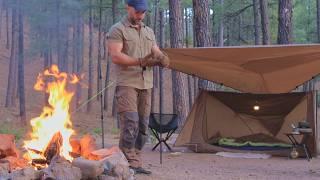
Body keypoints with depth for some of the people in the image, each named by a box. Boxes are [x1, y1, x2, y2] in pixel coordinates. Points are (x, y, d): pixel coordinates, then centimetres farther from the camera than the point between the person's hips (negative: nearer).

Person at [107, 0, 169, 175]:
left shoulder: (149, 32, 19)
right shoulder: (117, 30, -2)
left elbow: (157, 53, 16)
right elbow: (115, 56, -14)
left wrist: (162, 59, -9)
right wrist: (140, 62, -23)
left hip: (146, 84, 7)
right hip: (127, 83, -6)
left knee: (142, 127, 5)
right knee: (130, 124, -14)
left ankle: (136, 164, 10)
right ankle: (131, 164, -11)